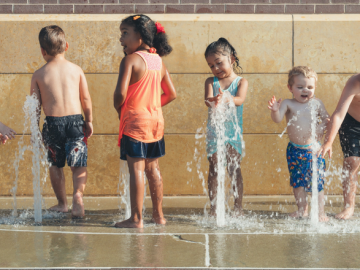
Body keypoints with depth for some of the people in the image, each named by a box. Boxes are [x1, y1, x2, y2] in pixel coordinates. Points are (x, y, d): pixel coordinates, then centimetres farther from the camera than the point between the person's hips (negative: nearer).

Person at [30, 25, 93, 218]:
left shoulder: (39, 75, 0)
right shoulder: (76, 70, 2)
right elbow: (86, 99, 5)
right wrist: (89, 121, 16)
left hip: (52, 122, 0)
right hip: (75, 120, 0)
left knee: (55, 165, 15)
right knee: (79, 164, 3)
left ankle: (62, 203, 22)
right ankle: (78, 195, -20)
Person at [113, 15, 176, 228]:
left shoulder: (130, 60, -13)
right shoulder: (159, 61, 9)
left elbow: (121, 92, -21)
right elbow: (171, 94, 15)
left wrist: (118, 109, -3)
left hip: (135, 120, -7)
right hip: (156, 121, 7)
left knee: (136, 169, -5)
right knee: (153, 168, 15)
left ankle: (136, 218, -5)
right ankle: (158, 214, 20)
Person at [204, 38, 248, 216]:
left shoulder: (241, 82, 1)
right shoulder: (211, 82, 5)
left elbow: (240, 99, -17)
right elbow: (207, 99, -13)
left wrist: (225, 98, -38)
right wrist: (213, 101, -38)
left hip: (233, 130, -1)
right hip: (214, 130, 1)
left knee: (234, 168, -1)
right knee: (214, 169, 1)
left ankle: (238, 208, 5)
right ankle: (213, 209, 4)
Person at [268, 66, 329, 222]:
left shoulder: (317, 104, 0)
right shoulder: (288, 104, -4)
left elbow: (327, 119, 6)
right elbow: (277, 119, -17)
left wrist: (323, 127, -16)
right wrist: (275, 110, -39)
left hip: (313, 149, -1)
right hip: (294, 150, 1)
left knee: (317, 180, -2)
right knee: (297, 181, 12)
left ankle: (320, 211, 7)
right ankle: (302, 209, 27)